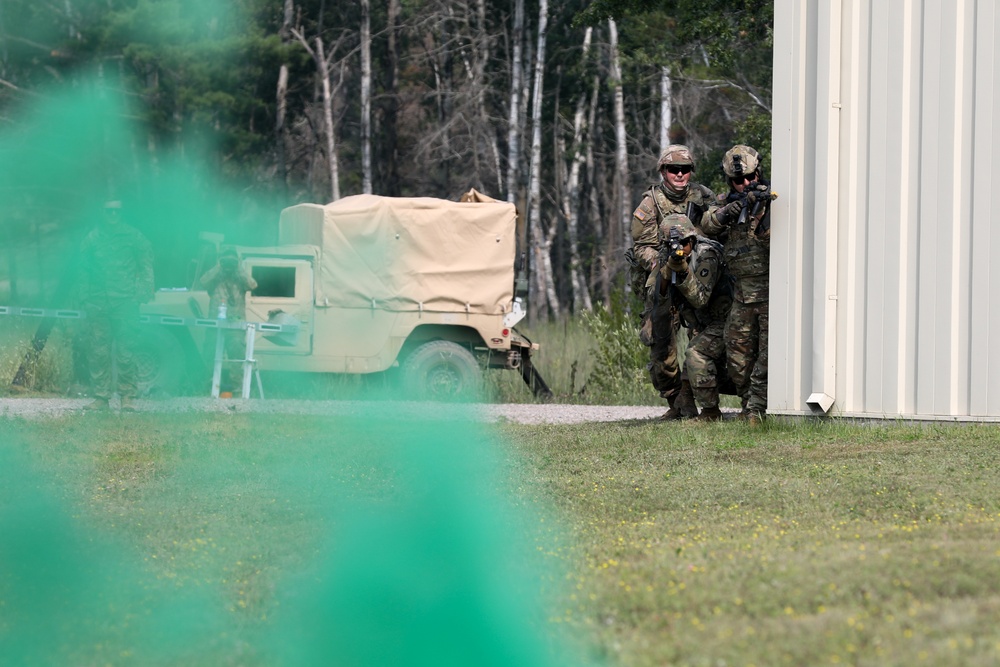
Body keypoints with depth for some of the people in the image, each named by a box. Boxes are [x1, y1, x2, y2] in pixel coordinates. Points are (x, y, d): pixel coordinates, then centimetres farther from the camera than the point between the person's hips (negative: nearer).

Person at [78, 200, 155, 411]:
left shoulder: (132, 236, 6)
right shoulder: (93, 238, 10)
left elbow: (146, 262, 9)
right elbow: (84, 269, 15)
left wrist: (145, 288, -2)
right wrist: (85, 296, 8)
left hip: (125, 301, -2)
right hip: (98, 302, 2)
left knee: (125, 350, -5)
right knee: (98, 351, 0)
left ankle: (128, 396, 0)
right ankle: (101, 397, 5)